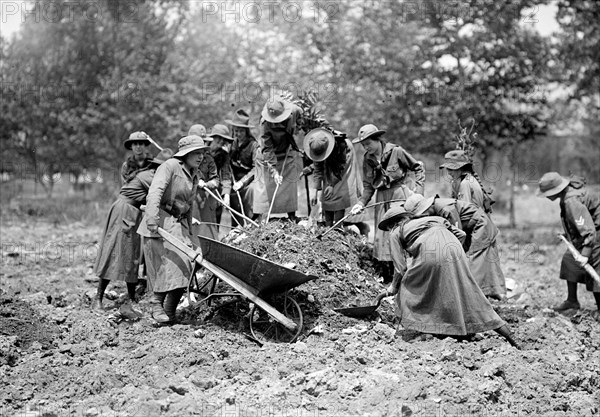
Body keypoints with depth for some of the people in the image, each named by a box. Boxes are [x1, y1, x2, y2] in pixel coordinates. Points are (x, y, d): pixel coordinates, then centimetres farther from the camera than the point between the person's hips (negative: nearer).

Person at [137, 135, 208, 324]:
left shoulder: (194, 176, 17)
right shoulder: (170, 166, -9)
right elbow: (155, 191, -23)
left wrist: (190, 232, 23)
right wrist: (152, 217, -36)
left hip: (179, 223, 8)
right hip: (160, 222, -8)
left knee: (184, 265, -1)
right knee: (170, 260, -18)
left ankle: (170, 310, 8)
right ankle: (157, 303, -5)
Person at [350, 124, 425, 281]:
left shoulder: (396, 151, -10)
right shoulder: (367, 159, 5)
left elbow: (418, 168, 0)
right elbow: (368, 185, 10)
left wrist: (418, 188, -9)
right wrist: (362, 202, -3)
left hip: (402, 194, -5)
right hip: (383, 198, 5)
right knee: (382, 235, 3)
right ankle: (388, 279, 14)